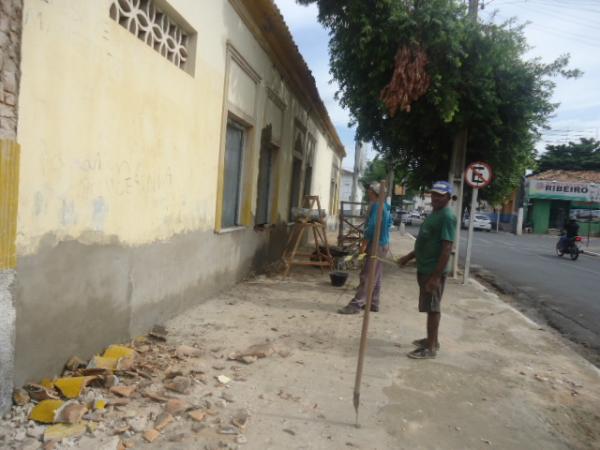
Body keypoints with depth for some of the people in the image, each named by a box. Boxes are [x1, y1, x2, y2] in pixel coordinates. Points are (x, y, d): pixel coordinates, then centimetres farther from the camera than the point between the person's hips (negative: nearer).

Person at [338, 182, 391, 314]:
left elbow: (372, 226, -22)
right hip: (383, 244, 10)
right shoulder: (384, 206, 15)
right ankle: (373, 303, 21)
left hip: (376, 245, -10)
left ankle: (356, 304, -9)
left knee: (367, 276, -10)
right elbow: (389, 222, 22)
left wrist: (364, 244, -19)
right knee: (375, 276, 14)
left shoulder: (376, 206, -15)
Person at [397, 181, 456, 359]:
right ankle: (432, 340, 30)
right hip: (424, 269, 10)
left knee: (433, 307, -2)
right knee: (430, 307, 17)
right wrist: (408, 257, 18)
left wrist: (436, 276, -26)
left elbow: (447, 248, -23)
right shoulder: (433, 214, 15)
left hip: (433, 271, -10)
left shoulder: (447, 217, -17)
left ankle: (431, 347, 7)